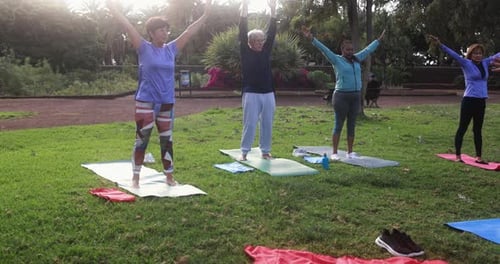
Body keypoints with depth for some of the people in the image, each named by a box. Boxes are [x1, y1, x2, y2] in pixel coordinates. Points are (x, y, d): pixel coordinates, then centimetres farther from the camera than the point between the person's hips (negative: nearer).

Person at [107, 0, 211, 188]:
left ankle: (169, 177, 21)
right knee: (141, 141, 0)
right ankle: (135, 177, 9)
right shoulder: (144, 48, -3)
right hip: (146, 103, -4)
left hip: (166, 103, 4)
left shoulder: (171, 49, 7)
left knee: (167, 141, 11)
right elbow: (128, 27, -9)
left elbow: (190, 31, 11)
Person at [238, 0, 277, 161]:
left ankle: (265, 151, 18)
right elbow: (243, 32, -7)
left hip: (268, 94, 4)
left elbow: (271, 33, 7)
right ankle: (244, 152, 6)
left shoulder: (265, 51, 11)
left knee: (267, 124, 8)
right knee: (249, 124, -3)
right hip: (251, 94, -4)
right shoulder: (246, 52, 0)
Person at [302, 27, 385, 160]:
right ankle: (334, 153, 3)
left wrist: (379, 40, 36)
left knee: (352, 125, 9)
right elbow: (324, 49, -10)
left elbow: (368, 49, 25)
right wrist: (312, 38, -18)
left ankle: (350, 152, 15)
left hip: (356, 96, 5)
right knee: (339, 125, -1)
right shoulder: (336, 60, -2)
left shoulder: (356, 59, 13)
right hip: (341, 96, -5)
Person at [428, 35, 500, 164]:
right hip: (469, 100, -6)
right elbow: (454, 54, -16)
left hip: (481, 101, 6)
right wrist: (440, 45, -28)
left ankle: (478, 156, 16)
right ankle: (458, 155, 6)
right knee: (462, 128, 0)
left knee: (478, 130, 11)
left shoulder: (485, 63, 11)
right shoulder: (466, 64, -5)